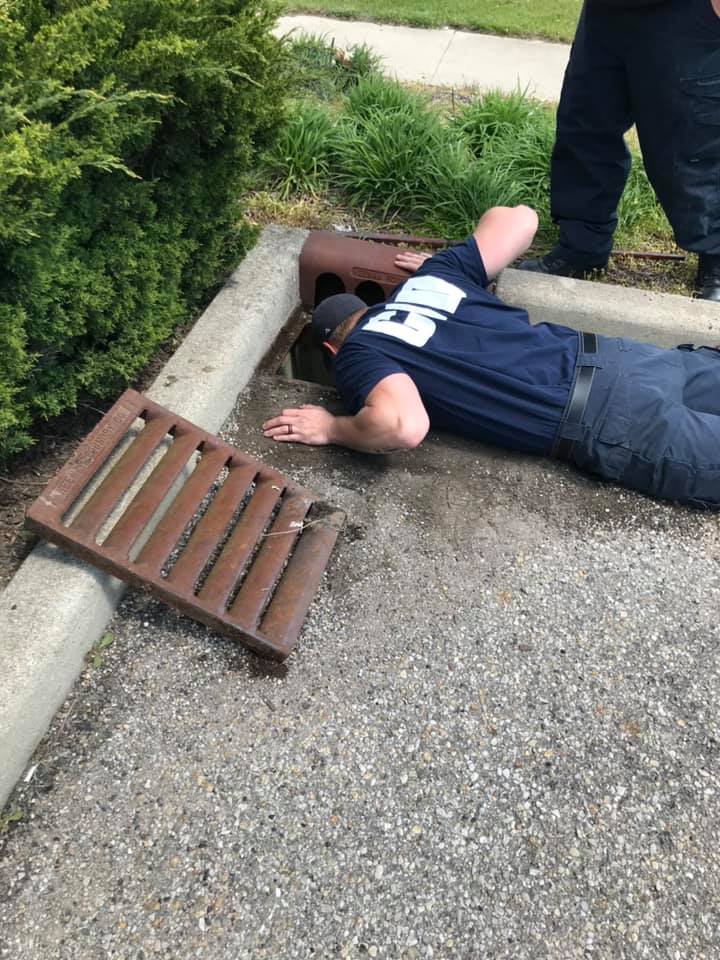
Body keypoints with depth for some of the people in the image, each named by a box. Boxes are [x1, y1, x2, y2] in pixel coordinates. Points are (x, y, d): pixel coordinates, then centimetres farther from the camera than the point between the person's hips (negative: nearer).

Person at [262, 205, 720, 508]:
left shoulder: (358, 354, -4)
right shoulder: (433, 274, 14)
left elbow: (404, 426, -26)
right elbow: (521, 217, 18)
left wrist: (331, 428, -7)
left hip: (601, 422, -7)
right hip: (611, 356, 7)